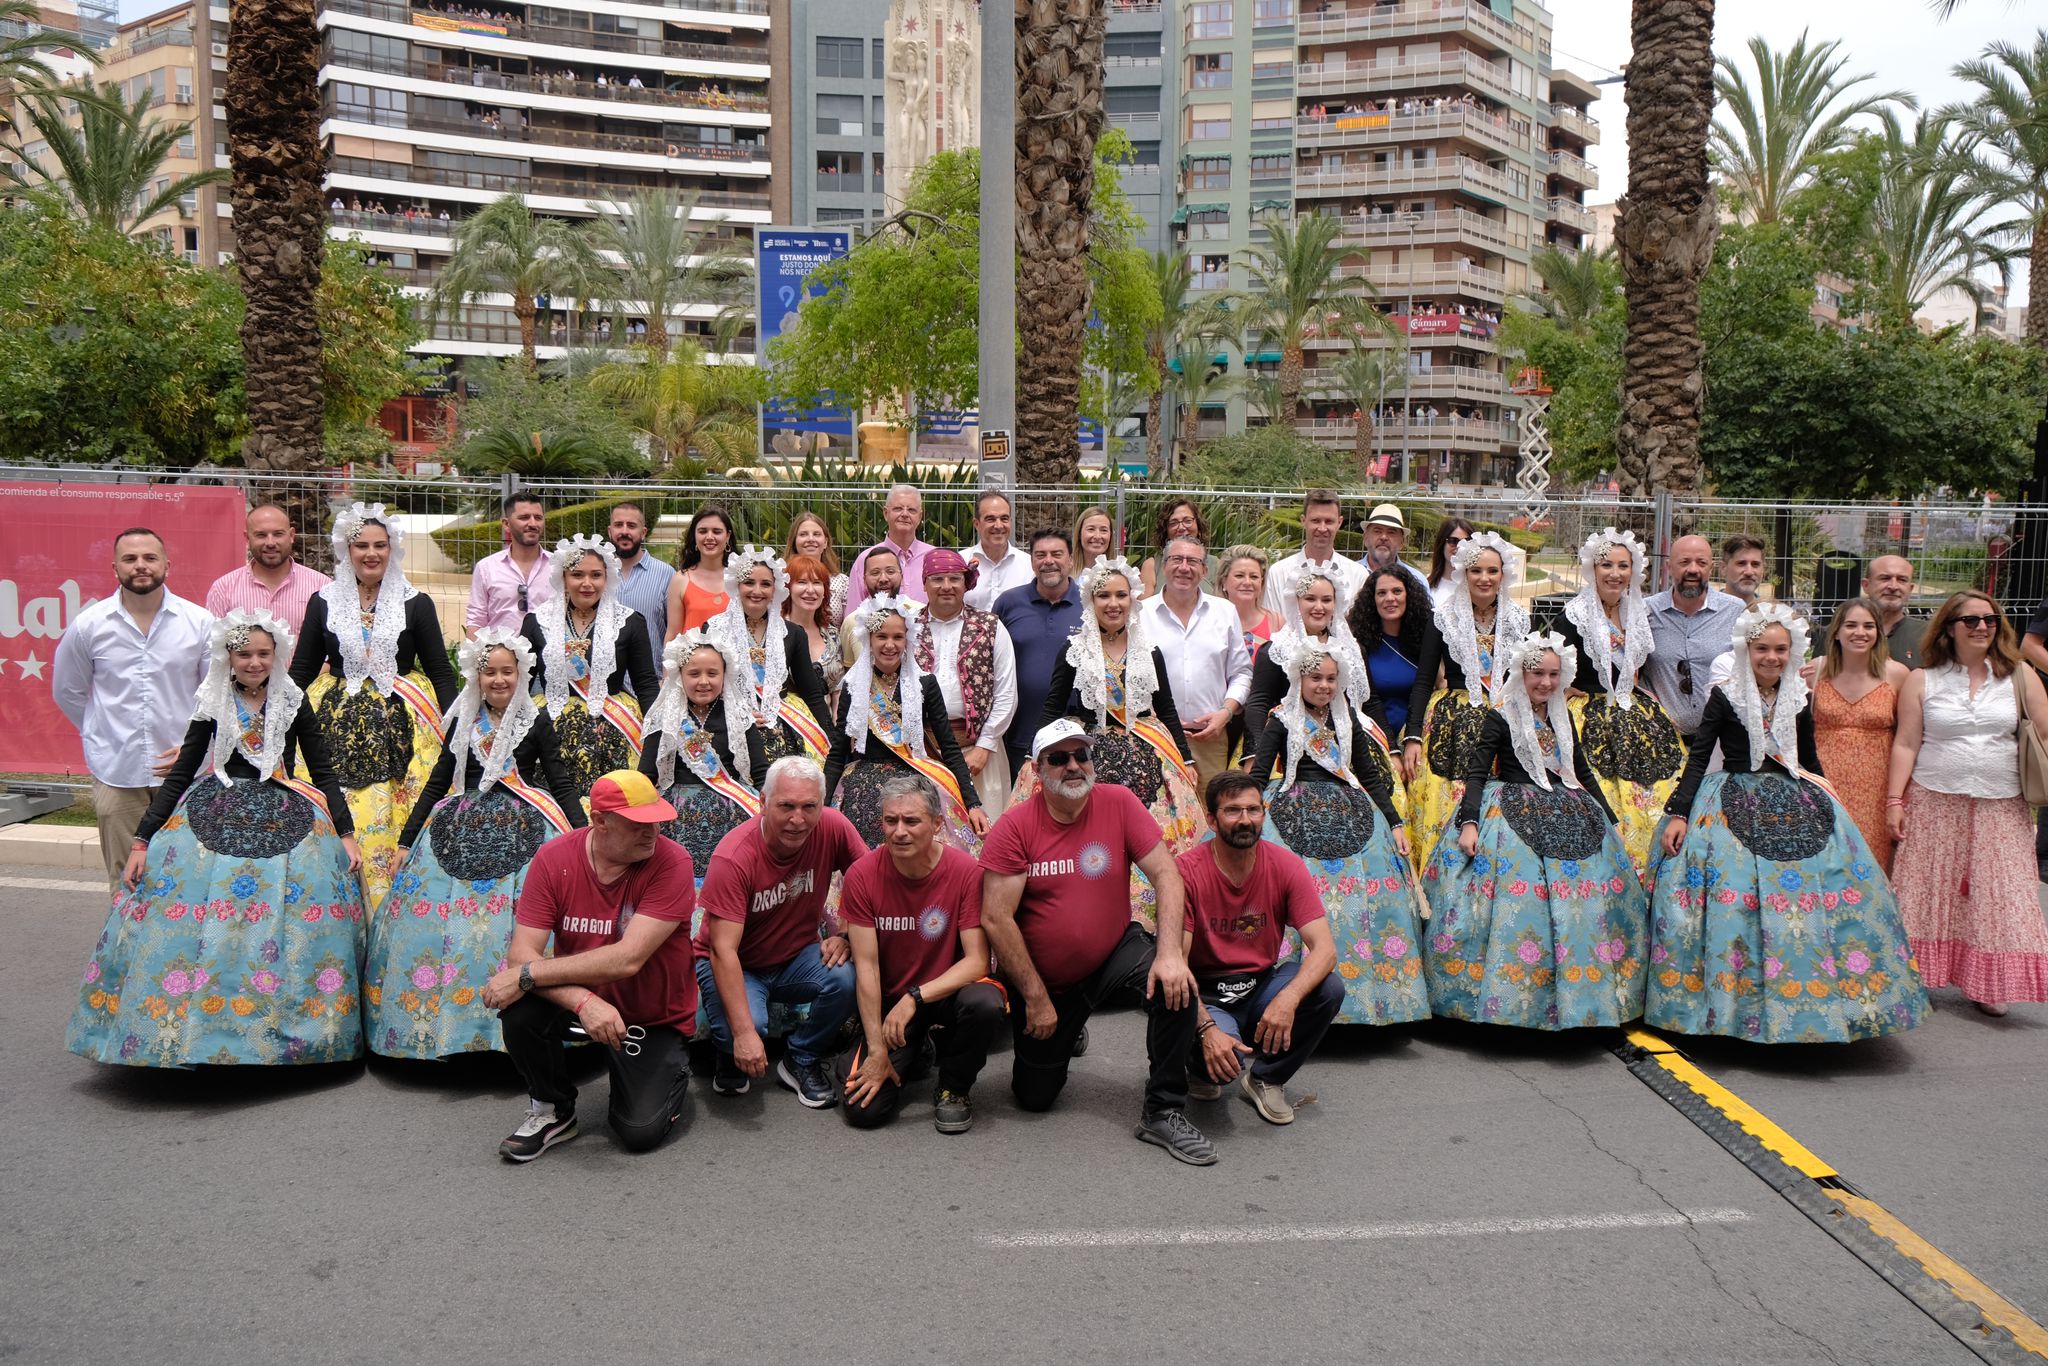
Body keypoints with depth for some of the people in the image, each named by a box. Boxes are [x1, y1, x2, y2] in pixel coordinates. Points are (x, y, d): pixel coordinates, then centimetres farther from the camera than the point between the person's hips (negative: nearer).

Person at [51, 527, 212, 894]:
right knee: (125, 882, 6)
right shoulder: (88, 625, 2)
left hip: (183, 770, -1)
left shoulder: (199, 622, 0)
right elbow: (68, 691, 15)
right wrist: (100, 735, 12)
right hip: (116, 772, 1)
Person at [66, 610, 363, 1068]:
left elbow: (323, 772, 6)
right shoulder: (212, 705, 4)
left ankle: (283, 1030, -3)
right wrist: (141, 841, 0)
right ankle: (193, 1030, 0)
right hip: (215, 817, 1)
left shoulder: (293, 702, 4)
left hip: (285, 818, 0)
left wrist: (346, 835, -1)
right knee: (196, 920, -13)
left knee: (291, 918, -13)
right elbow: (179, 775, 6)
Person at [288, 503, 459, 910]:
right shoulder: (323, 602, 8)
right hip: (337, 723, 1)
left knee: (400, 820, -6)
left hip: (401, 724, -1)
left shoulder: (416, 604, 4)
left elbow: (440, 672, 5)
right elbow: (301, 670, 13)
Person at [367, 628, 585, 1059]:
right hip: (462, 829, 3)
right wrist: (406, 842, 13)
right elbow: (438, 782, 16)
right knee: (434, 924, -5)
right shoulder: (463, 722, 11)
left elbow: (562, 784, 3)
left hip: (522, 829, -3)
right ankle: (440, 1022, 7)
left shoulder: (537, 721, 3)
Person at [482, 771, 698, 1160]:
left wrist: (527, 975, -30)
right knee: (520, 1008, -28)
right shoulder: (554, 858, -14)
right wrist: (583, 1001, -38)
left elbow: (627, 959, -30)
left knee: (641, 1131, -17)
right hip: (578, 1000, 2)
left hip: (654, 1019, -2)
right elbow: (521, 954, -21)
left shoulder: (671, 862, -23)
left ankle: (669, 1069, 18)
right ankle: (552, 1111, 0)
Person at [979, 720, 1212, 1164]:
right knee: (1035, 1097, 6)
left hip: (1115, 952, 1)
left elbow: (1165, 875, -13)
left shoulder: (1118, 803, -11)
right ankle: (1064, 1037, 41)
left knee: (1175, 984, -30)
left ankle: (1163, 1112, -13)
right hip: (1043, 978, 0)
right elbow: (996, 919, -17)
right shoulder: (1015, 825, -16)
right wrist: (1036, 999, -16)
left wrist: (1170, 953, -28)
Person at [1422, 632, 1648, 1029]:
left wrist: (1611, 821, 20)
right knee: (1517, 901, -16)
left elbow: (1583, 772, 21)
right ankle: (1508, 995, -7)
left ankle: (1578, 998, 11)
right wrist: (1468, 822, -22)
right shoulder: (1500, 718, -4)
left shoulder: (1563, 717, 13)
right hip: (1513, 815, -6)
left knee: (1587, 901, 1)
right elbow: (1476, 773, -10)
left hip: (1567, 814, 6)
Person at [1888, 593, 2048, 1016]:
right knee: (1929, 890, 2)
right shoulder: (1922, 680, 2)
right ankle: (1914, 977, 11)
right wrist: (1895, 801, -4)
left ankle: (1988, 984, 12)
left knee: (1996, 893, 2)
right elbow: (1906, 744, 1)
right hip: (1934, 804, -1)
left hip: (2000, 807, 1)